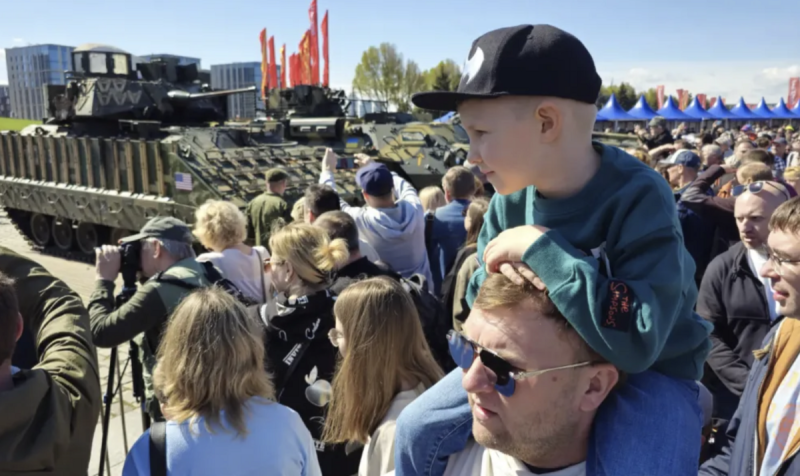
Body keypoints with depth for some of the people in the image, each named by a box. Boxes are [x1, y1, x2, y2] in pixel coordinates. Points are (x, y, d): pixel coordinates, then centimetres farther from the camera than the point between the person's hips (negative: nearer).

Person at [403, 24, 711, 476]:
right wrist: (499, 275, -22)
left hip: (647, 372, -4)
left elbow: (637, 343, -36)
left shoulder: (640, 199, -27)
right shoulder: (513, 196, -9)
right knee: (419, 429, -1)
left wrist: (539, 248, -34)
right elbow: (478, 301, 2)